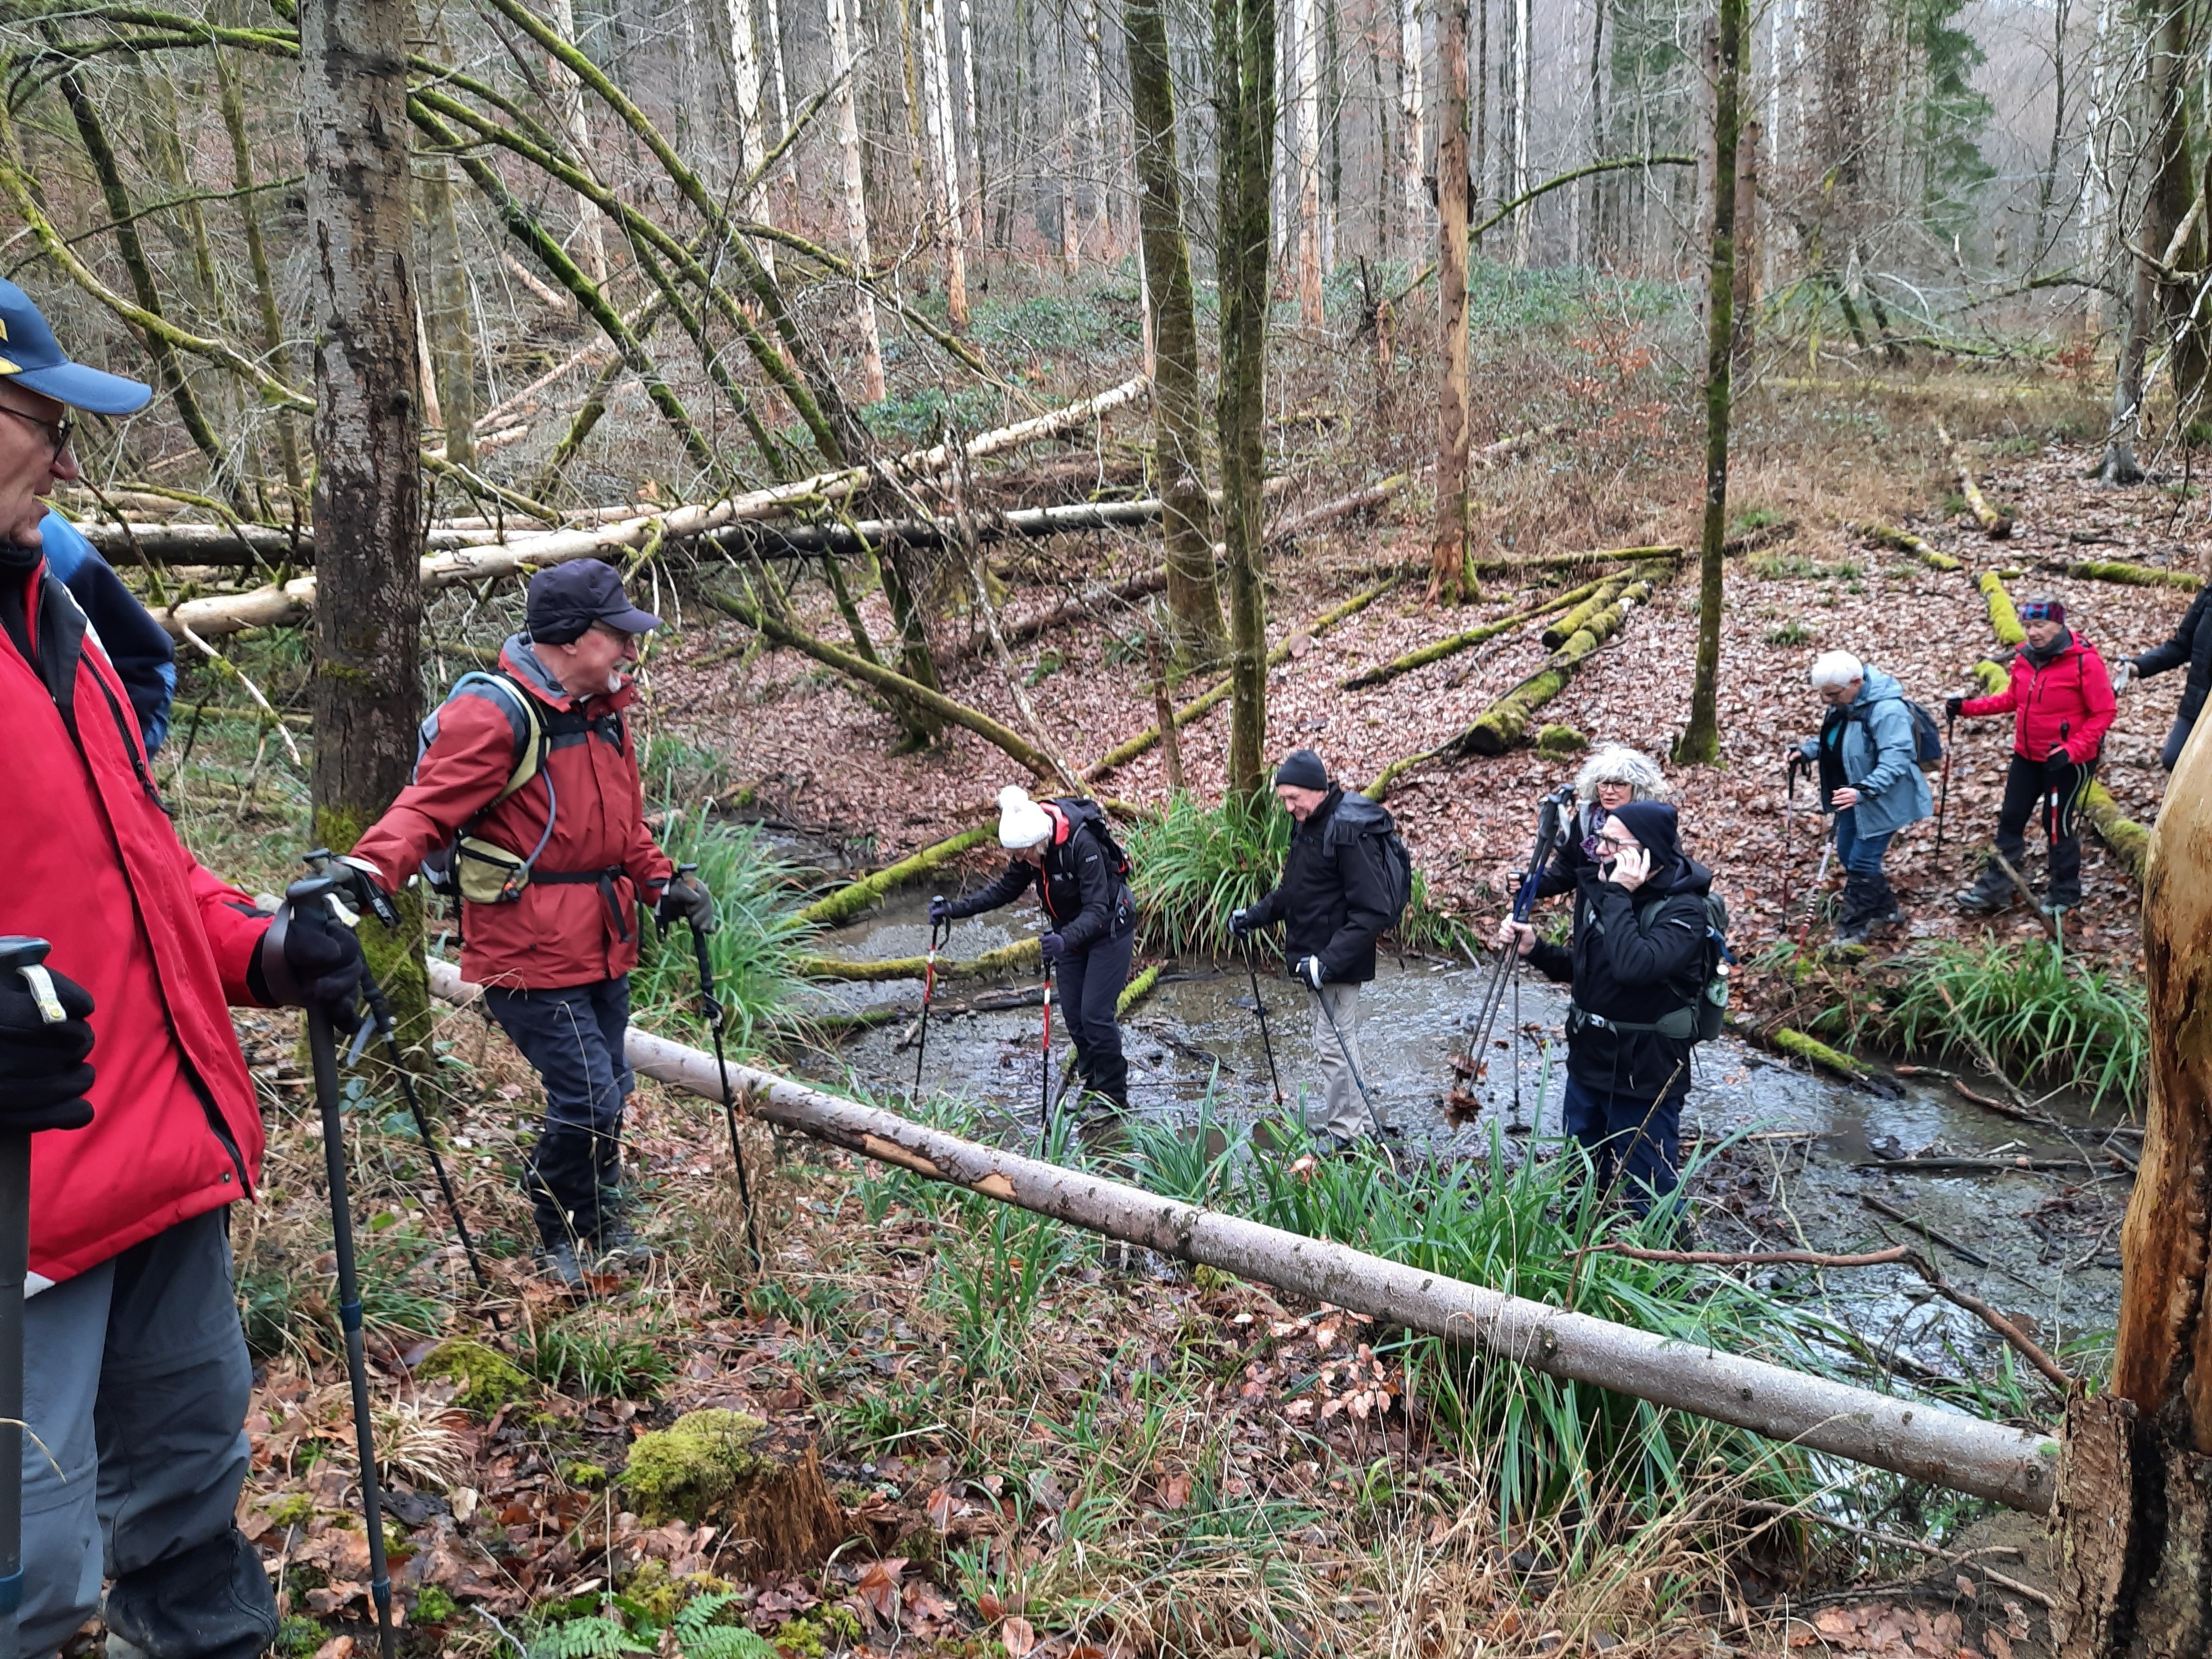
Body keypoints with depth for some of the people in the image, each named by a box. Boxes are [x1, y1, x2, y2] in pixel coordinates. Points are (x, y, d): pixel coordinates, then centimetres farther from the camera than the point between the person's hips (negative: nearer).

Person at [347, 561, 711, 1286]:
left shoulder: (603, 709, 12)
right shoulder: (494, 714, -17)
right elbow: (428, 807, -25)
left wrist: (663, 881, 13)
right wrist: (373, 867, -42)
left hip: (601, 949, 9)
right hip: (531, 957, -8)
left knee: (607, 1092, 18)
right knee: (588, 1097, -7)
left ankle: (601, 1223, 40)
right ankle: (560, 1235, 20)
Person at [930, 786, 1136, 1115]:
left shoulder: (1082, 844, -34)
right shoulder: (1028, 847, -13)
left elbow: (1096, 909, -36)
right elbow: (1005, 889, 1)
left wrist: (1067, 939, -54)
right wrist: (955, 910, -8)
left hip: (1109, 929, -7)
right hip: (1070, 931, 7)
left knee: (1096, 1014, -10)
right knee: (1073, 1015, 7)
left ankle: (1114, 1097, 4)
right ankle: (1093, 1083, 22)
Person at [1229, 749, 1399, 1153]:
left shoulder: (1350, 831, -22)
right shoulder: (1310, 826, 8)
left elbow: (1373, 912, -26)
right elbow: (1294, 892, 22)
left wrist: (1329, 961, -30)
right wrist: (1254, 916, 9)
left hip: (1339, 963, -10)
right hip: (1317, 957, 10)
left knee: (1334, 1048, -4)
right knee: (1338, 1043, 18)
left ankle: (1345, 1136, 8)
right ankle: (1363, 1126, 30)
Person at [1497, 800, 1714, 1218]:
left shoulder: (1682, 910, -20)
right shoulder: (1596, 886, 1)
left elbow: (1634, 967, -39)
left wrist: (1619, 895, -30)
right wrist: (1533, 948, -2)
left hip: (1644, 1079, -7)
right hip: (1587, 1065, 7)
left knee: (1651, 1199, 6)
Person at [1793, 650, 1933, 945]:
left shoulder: (1887, 710, -29)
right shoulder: (1842, 704, 0)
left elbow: (1895, 761, -34)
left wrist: (1863, 790, -46)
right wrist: (1807, 750, -2)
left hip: (1881, 800, -10)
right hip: (1852, 796, 10)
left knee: (1862, 862, -3)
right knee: (1847, 856, 17)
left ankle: (1854, 928, 11)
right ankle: (1886, 910, 35)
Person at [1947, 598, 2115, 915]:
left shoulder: (2085, 661, -20)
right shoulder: (2025, 657, -2)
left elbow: (2103, 713, -18)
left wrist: (2071, 751, -26)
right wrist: (1969, 707, 1)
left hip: (2069, 761, -6)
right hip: (2027, 757, 7)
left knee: (2058, 824, 5)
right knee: (2010, 819, 10)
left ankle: (2065, 893, 24)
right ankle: (1996, 888, 20)